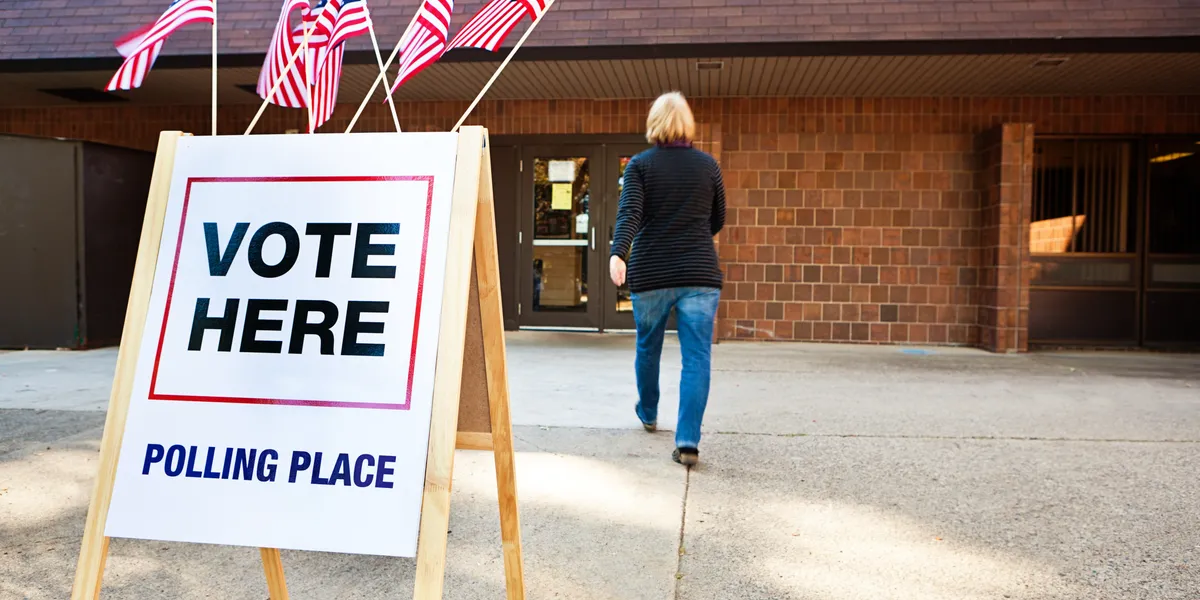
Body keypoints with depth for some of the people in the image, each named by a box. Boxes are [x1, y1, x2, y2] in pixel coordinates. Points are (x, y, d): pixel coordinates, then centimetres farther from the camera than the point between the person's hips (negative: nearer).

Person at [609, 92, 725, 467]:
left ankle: (648, 414, 41)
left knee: (648, 348, 21)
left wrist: (618, 253, -28)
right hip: (700, 274, 0)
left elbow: (629, 212, -17)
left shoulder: (640, 164, 0)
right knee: (697, 357, -2)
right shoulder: (708, 165, 5)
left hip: (650, 274, 0)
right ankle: (688, 442, -11)